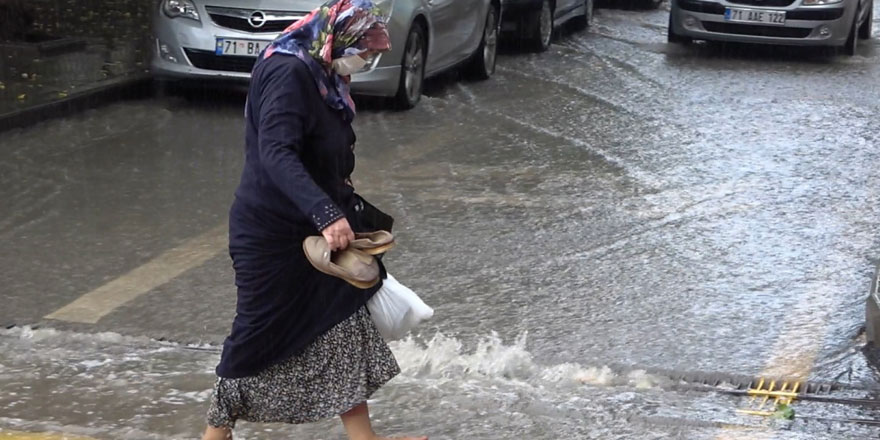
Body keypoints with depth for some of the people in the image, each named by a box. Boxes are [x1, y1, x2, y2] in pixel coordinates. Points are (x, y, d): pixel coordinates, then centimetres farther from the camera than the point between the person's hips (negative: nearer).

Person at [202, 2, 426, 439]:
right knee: (262, 334, 3)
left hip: (308, 232, 9)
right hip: (271, 234, -9)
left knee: (342, 323, 8)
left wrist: (352, 214, 23)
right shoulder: (288, 73, -21)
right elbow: (277, 156, -34)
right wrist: (327, 215, -41)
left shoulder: (323, 79, 10)